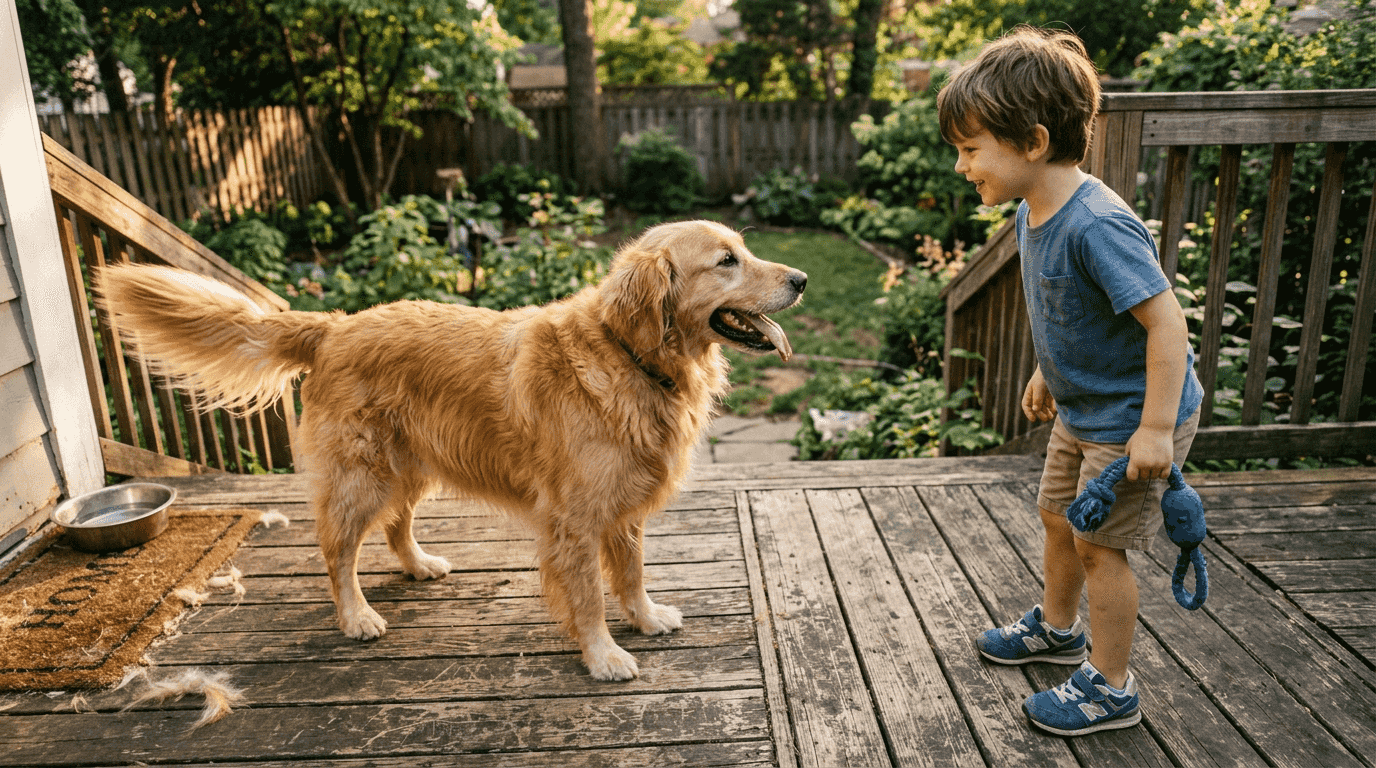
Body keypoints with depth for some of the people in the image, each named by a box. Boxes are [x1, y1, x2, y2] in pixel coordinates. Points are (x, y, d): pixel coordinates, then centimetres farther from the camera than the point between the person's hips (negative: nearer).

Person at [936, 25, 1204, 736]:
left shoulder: (1098, 225, -31)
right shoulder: (1034, 215, -2)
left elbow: (1165, 319, -30)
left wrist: (1155, 430, -28)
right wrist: (1047, 372, 20)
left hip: (1132, 419, -9)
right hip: (1082, 410, 9)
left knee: (1098, 543, 2)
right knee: (1058, 516, 22)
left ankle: (1109, 689, 22)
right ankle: (1058, 629, 47)